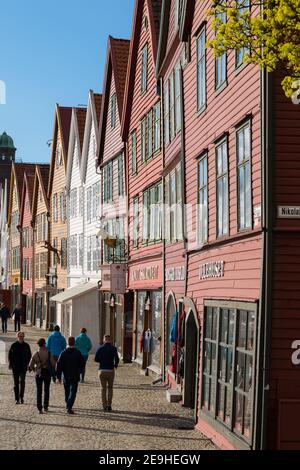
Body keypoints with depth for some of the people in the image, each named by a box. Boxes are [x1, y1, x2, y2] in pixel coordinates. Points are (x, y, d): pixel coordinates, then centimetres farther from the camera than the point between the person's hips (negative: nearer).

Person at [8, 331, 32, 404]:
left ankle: (21, 397, 1)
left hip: (23, 367, -1)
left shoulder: (26, 346, 3)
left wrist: (27, 364, 1)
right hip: (15, 367, 1)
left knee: (22, 381, -13)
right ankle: (17, 399, 11)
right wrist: (10, 363, -3)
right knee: (16, 383, 5)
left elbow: (29, 355, 11)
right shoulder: (13, 345, 2)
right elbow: (10, 355, 7)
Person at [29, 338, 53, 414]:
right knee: (46, 391, 13)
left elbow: (31, 366, -2)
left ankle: (40, 409, 3)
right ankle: (45, 407, 13)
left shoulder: (35, 354, -6)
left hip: (38, 374, 1)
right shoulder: (48, 353, -10)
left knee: (39, 391, 6)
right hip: (47, 373, -1)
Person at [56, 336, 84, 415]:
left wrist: (59, 376, 2)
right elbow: (82, 364, 0)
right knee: (73, 392, -3)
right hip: (75, 377, -2)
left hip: (66, 377, 2)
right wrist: (79, 372, 19)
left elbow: (59, 365, -4)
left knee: (67, 391, 19)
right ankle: (69, 407, -17)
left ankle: (68, 406, 32)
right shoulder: (78, 353, -7)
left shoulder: (63, 353, -3)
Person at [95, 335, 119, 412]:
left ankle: (104, 406, 8)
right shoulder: (113, 348, -3)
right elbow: (117, 359, -11)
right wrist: (115, 365, 10)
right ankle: (109, 404, 5)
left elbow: (96, 359, -2)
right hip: (110, 370, -1)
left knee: (104, 388, 11)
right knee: (110, 388, 15)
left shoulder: (100, 348, 0)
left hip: (102, 370, 1)